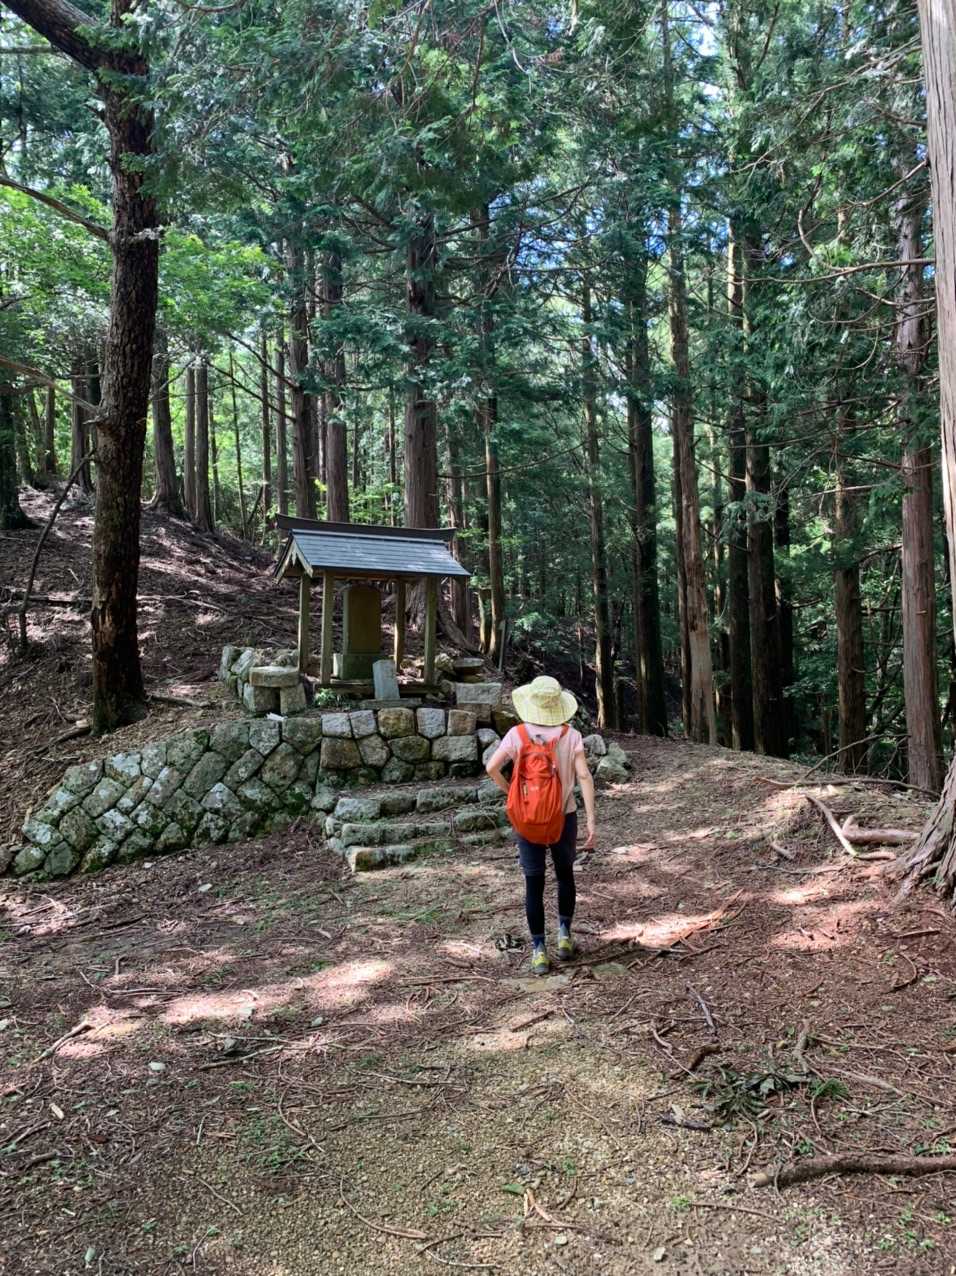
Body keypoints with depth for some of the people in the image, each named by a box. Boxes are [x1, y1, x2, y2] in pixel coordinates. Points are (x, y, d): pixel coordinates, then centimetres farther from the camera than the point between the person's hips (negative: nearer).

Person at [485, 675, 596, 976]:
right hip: (564, 815, 1)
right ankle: (565, 935, 26)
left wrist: (508, 790, 4)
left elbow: (491, 767, -13)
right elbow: (584, 776, -13)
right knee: (565, 874, 23)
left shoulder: (517, 734, -7)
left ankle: (539, 950, 10)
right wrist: (591, 820, -11)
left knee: (534, 882, 7)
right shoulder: (570, 735, -7)